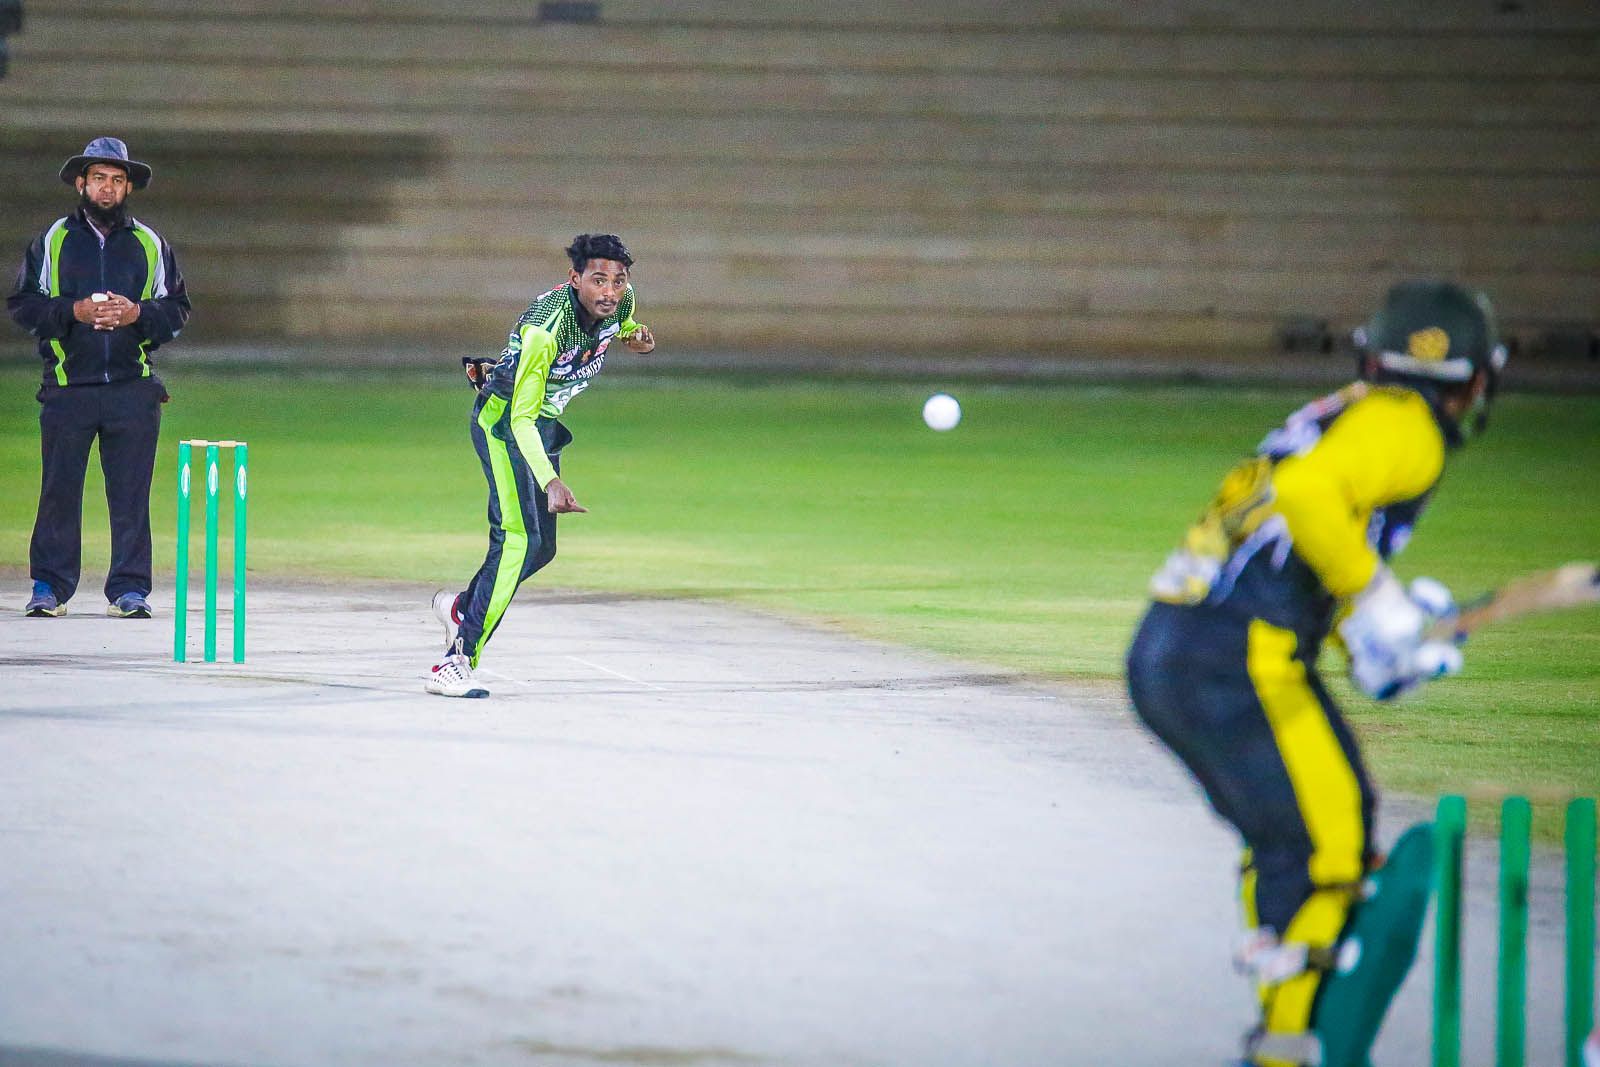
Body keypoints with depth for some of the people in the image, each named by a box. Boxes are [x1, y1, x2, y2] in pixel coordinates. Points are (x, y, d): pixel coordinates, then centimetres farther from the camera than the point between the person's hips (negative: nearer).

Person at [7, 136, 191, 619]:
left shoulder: (150, 245, 12)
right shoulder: (52, 241, 8)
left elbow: (177, 308, 11)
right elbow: (21, 304, 4)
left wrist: (137, 313, -8)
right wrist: (74, 311, -11)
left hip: (133, 386, 1)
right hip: (68, 386, -1)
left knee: (131, 491, -1)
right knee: (59, 488, -1)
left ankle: (129, 588, 4)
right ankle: (49, 587, 5)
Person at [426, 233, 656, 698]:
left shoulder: (621, 300, -11)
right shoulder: (544, 328, -33)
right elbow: (520, 417, -36)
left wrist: (633, 333, 0)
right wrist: (551, 482, -46)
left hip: (546, 424, 8)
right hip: (504, 420, -8)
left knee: (541, 548, 13)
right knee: (520, 538, -22)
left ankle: (462, 606, 39)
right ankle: (455, 663, -24)